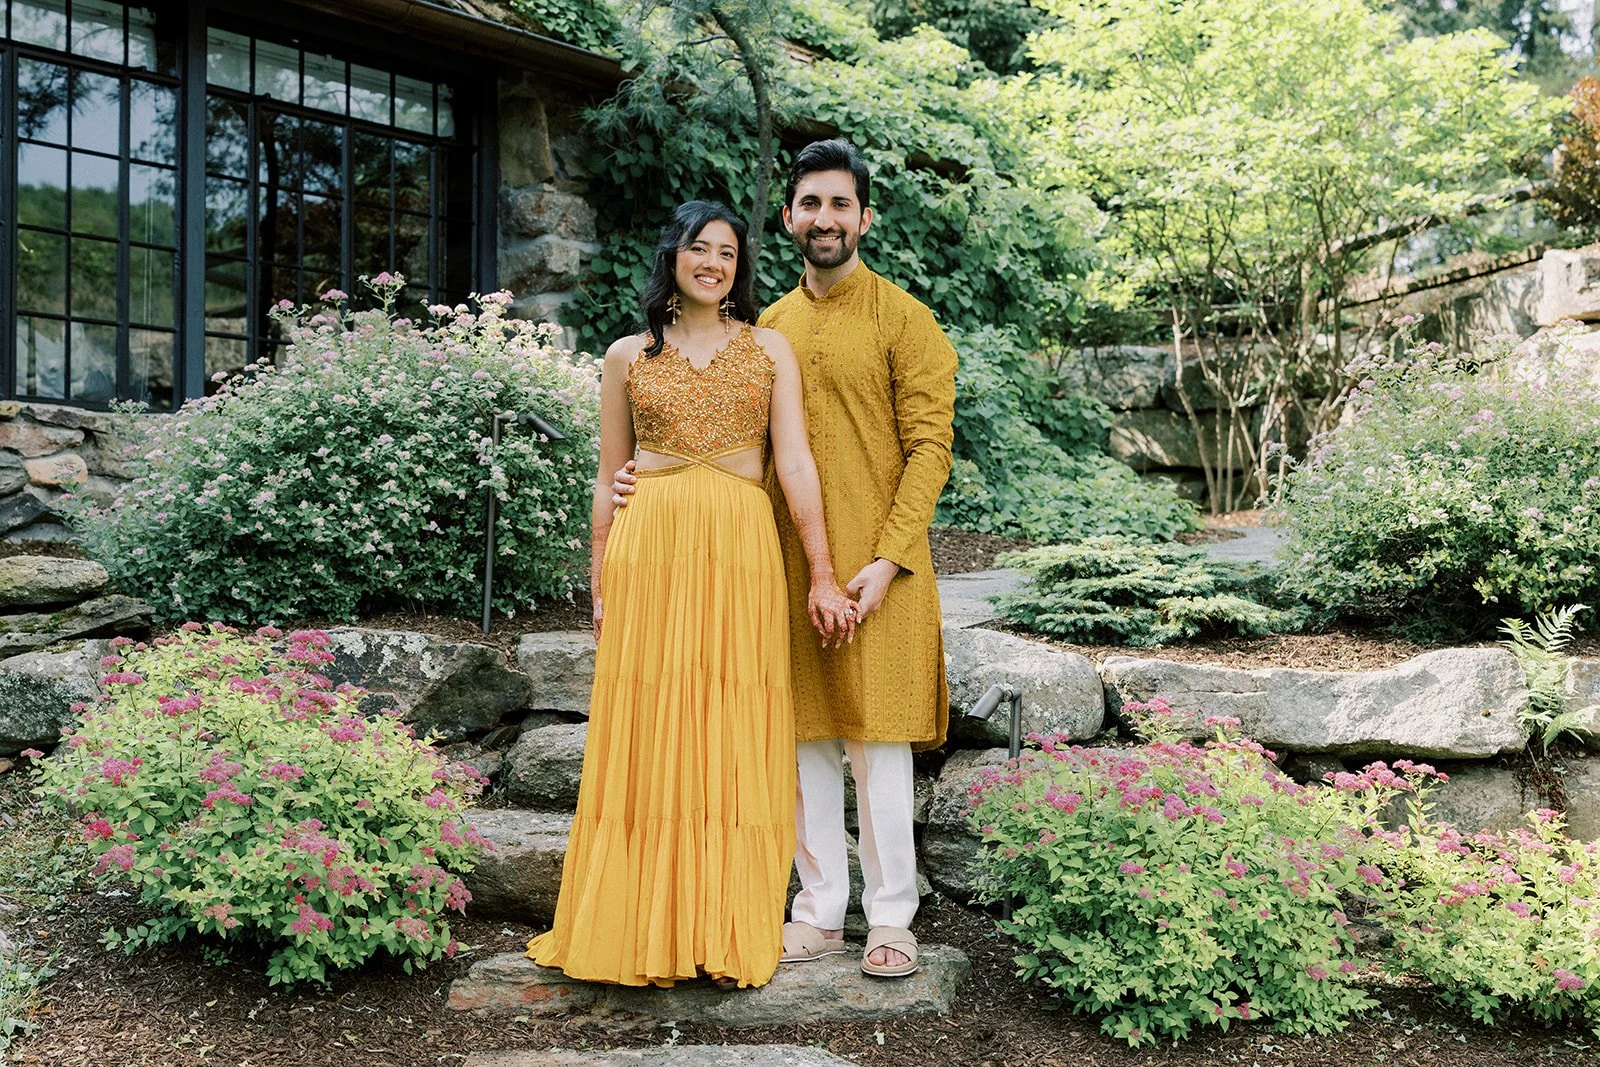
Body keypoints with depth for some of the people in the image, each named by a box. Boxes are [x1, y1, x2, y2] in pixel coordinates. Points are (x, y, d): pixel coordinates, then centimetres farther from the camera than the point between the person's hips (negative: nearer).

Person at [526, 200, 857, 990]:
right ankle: (643, 933, 12)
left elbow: (796, 462, 2)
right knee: (645, 737, 2)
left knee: (733, 738, 2)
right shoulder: (627, 357, 12)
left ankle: (730, 937, 10)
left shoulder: (769, 349, 10)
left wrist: (821, 576, -3)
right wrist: (600, 584, 9)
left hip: (740, 553, 0)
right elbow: (608, 480, 13)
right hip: (646, 552, 1)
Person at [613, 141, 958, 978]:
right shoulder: (768, 328, 14)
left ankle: (890, 919, 12)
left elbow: (929, 445, -7)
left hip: (874, 568, -5)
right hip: (786, 564, 5)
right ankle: (820, 910, 20)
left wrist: (887, 557, -15)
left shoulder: (902, 319, -2)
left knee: (877, 741, 0)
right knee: (804, 738, 9)